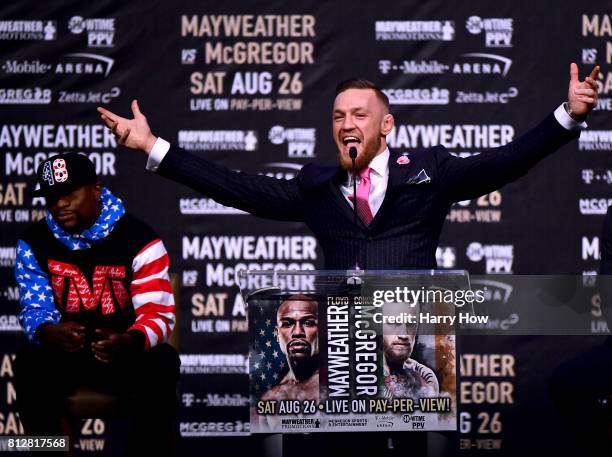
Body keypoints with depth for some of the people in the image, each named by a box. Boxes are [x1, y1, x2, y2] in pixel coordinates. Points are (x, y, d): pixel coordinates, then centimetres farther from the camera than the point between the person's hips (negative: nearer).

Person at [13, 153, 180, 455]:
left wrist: (129, 341, -39)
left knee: (161, 363, -33)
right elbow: (35, 307, -3)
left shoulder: (139, 240, -10)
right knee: (30, 364, -31)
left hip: (127, 353, -1)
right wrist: (49, 332, -30)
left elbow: (158, 313, -15)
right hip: (64, 353, 2)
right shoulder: (34, 243, 1)